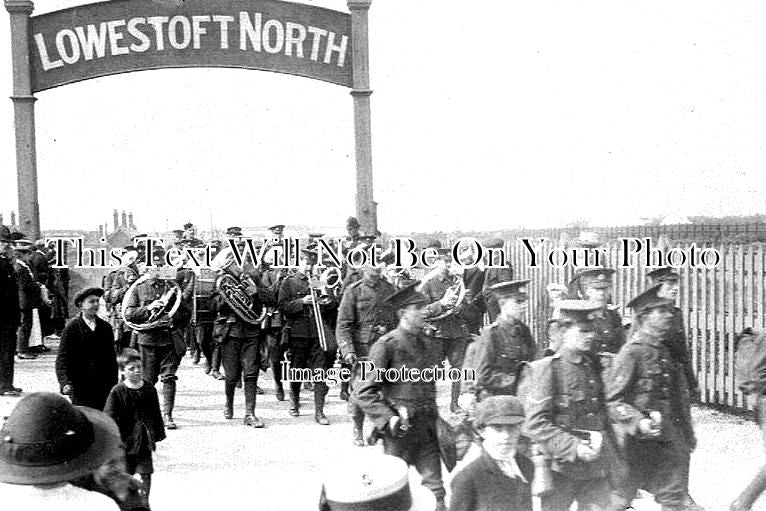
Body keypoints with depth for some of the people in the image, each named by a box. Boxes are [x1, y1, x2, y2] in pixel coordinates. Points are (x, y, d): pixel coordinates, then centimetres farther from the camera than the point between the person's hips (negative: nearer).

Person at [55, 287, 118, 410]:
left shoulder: (105, 327, 9)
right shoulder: (72, 328, -3)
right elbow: (62, 359, -8)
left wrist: (114, 385, 9)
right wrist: (65, 382, -22)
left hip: (104, 387, 4)